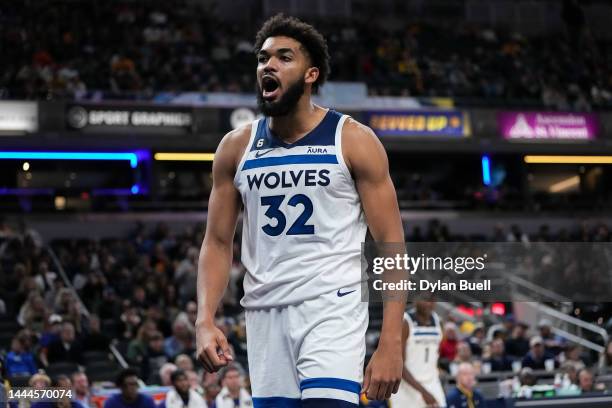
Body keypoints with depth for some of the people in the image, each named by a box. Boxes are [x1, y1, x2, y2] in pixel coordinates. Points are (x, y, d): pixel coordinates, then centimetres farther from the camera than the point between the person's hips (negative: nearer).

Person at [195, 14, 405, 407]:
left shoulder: (353, 140, -3)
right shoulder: (237, 147, 8)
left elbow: (391, 244, -5)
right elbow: (218, 243, 11)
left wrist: (391, 344, -13)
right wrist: (205, 320, -6)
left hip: (333, 306, -4)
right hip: (265, 314, 4)